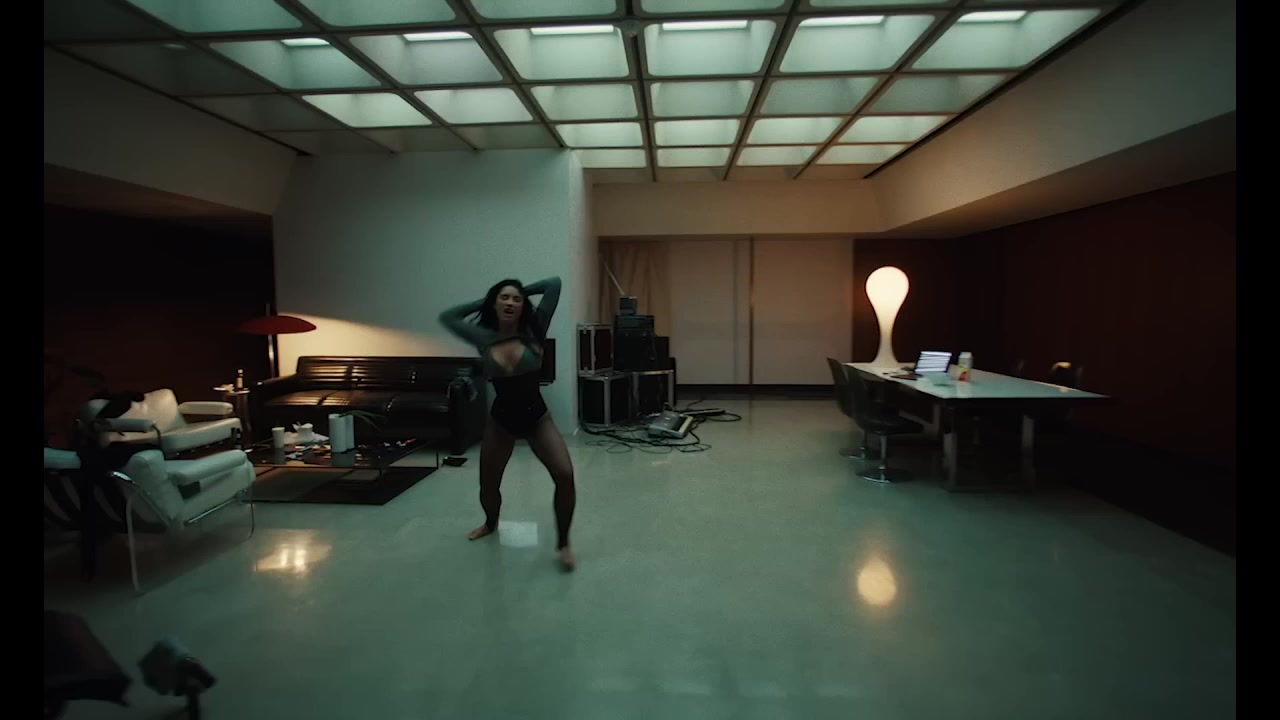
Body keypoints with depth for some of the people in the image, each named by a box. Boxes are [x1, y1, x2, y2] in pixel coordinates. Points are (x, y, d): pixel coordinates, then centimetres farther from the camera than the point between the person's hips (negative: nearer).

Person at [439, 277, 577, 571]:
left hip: (537, 418, -2)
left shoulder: (533, 331, -11)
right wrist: (482, 302, 3)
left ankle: (563, 543, 0)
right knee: (488, 484, 16)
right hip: (500, 421, 2)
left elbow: (554, 284, -14)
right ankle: (491, 523, 53)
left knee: (565, 475, -21)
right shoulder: (484, 338, -6)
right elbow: (446, 317, 4)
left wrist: (524, 292, -1)